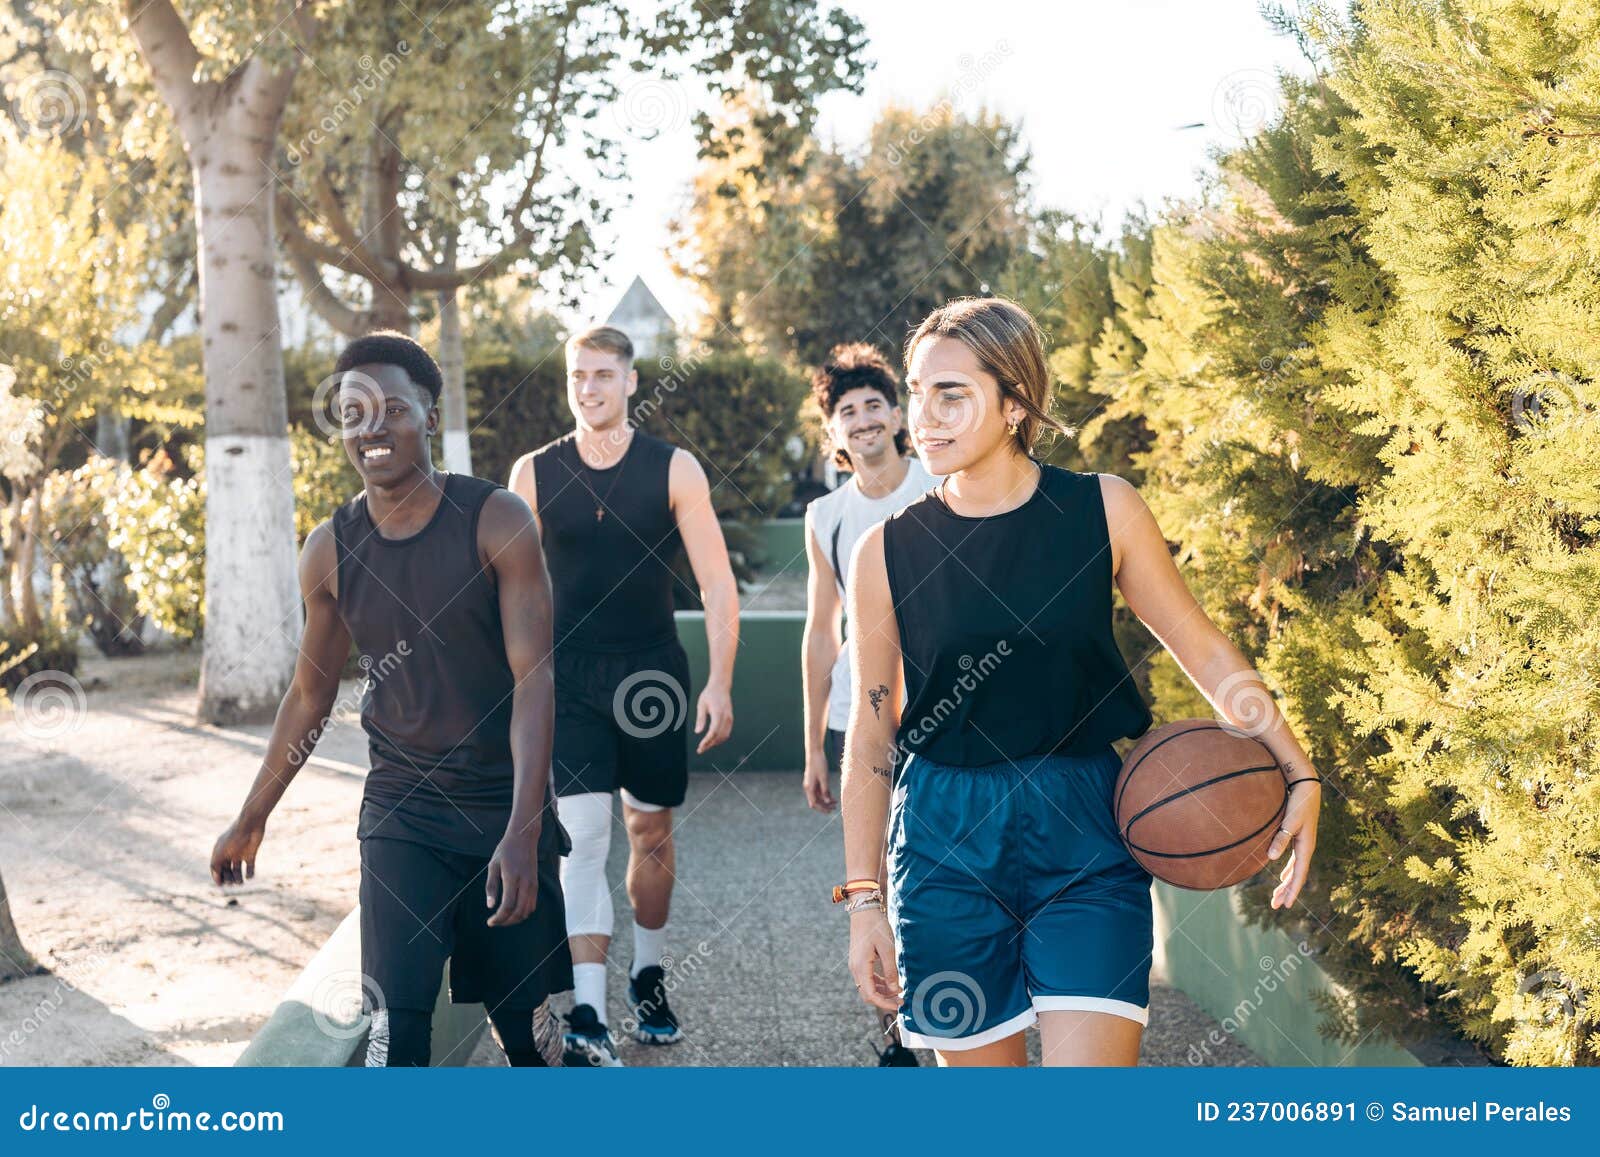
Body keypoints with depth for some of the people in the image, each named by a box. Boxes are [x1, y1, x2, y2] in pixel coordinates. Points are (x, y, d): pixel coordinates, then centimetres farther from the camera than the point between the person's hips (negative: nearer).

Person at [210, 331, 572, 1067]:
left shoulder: (497, 522, -12)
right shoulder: (331, 551, -1)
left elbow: (533, 679, -16)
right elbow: (310, 694, 13)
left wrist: (522, 833, -24)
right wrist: (250, 820, 18)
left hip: (505, 805, -2)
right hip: (401, 813, 2)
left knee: (521, 1011, 10)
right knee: (396, 1021, -10)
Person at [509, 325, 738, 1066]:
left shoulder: (674, 470, -2)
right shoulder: (534, 474, 1)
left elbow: (716, 583, -3)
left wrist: (719, 683, -10)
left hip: (653, 673, 1)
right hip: (569, 678, 0)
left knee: (651, 834, 12)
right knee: (583, 837, -11)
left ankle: (648, 978, 33)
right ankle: (587, 1020, -13)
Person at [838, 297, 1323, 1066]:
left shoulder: (1103, 511, -3)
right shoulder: (888, 552, -2)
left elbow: (1202, 649, 6)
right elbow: (871, 734, 4)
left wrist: (1300, 775, -2)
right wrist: (864, 900, 4)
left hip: (1082, 836, -1)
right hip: (946, 846, 1)